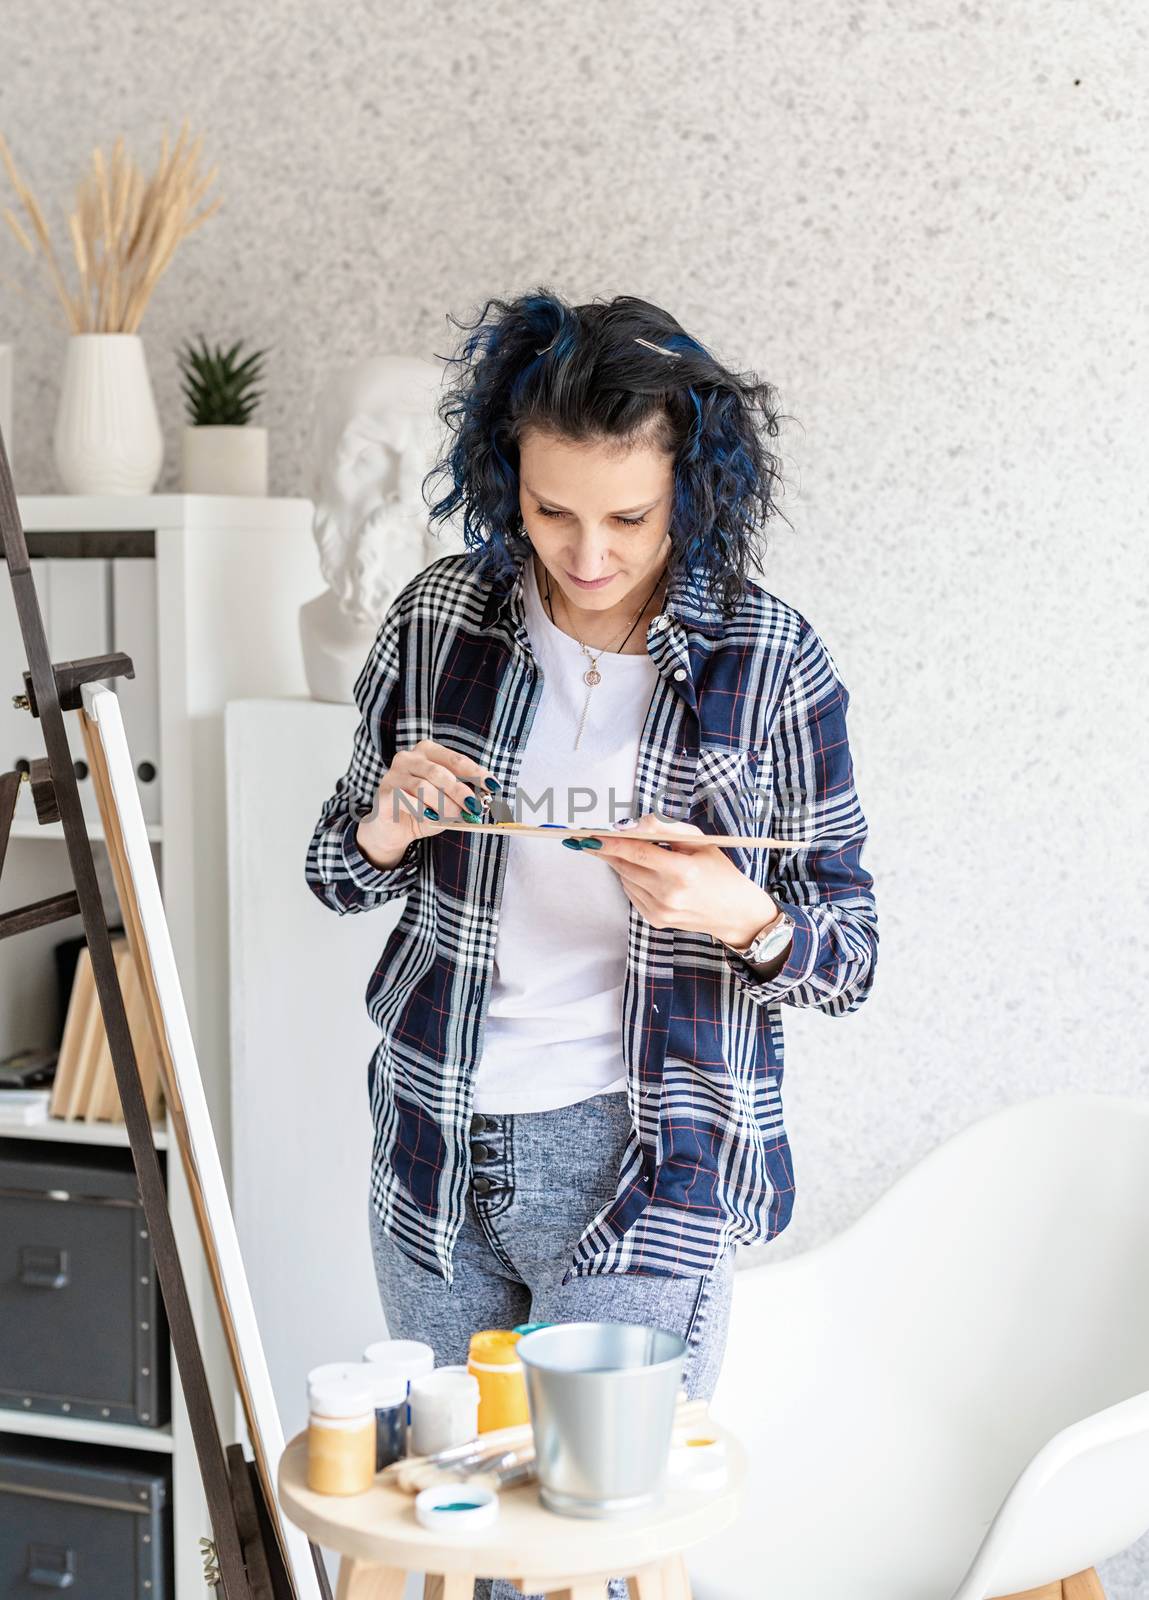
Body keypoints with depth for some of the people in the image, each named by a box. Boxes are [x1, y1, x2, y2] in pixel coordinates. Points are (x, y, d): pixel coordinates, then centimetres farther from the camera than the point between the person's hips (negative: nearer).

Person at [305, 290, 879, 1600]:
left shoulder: (769, 664, -9)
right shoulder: (441, 619, -2)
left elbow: (851, 957, -5)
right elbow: (336, 876, 9)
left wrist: (740, 918, -26)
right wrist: (385, 828, -14)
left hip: (644, 1171, -3)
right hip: (438, 1148, 3)